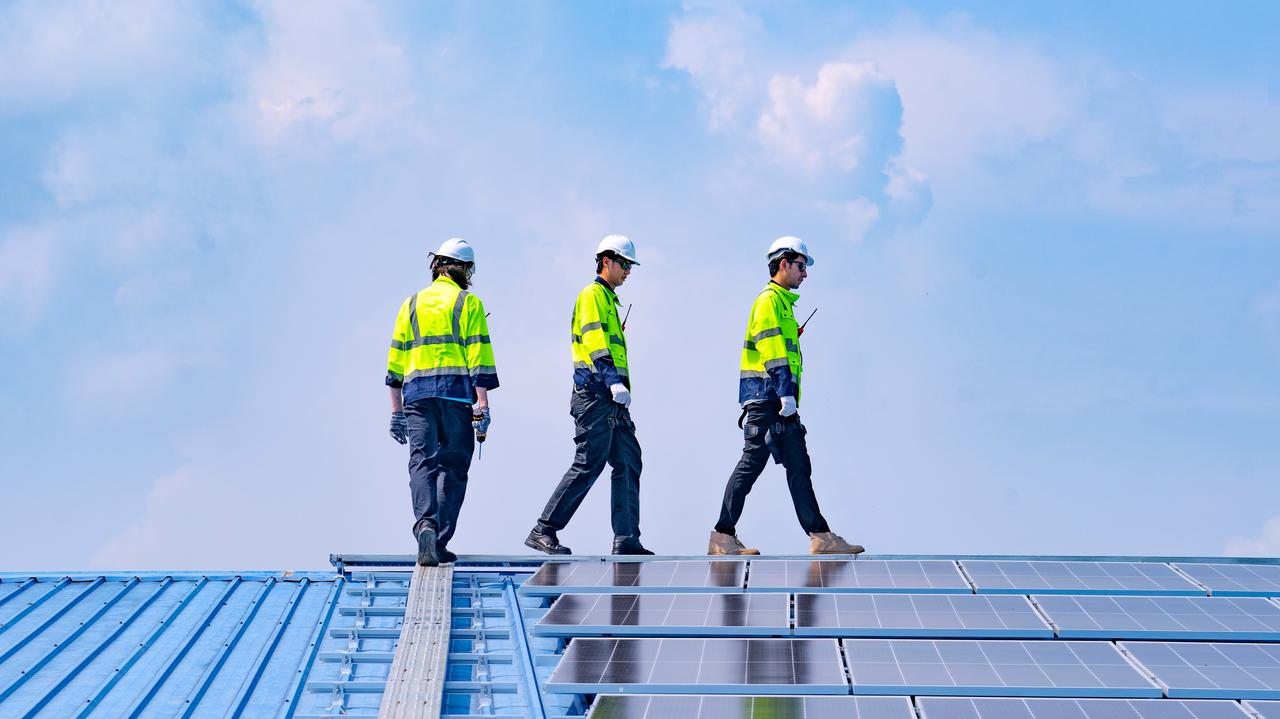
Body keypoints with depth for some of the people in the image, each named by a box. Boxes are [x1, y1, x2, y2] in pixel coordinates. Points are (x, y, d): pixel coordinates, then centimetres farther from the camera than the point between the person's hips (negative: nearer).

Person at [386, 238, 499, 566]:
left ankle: (425, 525, -27)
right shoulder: (468, 303, 5)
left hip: (418, 393, 2)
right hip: (457, 394, -2)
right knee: (453, 467, 5)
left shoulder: (412, 304, 16)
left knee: (423, 462, -2)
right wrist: (482, 403, -6)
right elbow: (479, 355, -4)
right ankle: (440, 543, 2)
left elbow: (396, 357, 15)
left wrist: (396, 409, 18)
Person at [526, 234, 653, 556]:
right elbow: (594, 341, -18)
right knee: (589, 464, -10)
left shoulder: (609, 300, 25)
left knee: (628, 462, 4)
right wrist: (614, 382, -29)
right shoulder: (592, 295, -4)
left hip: (612, 398, 10)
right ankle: (543, 531, -4)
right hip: (595, 394, -10)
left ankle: (627, 539, 3)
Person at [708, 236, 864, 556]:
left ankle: (821, 536, 5)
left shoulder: (784, 302, 24)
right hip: (766, 394, -10)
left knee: (799, 466, 6)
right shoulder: (769, 299, -6)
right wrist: (786, 393, -23)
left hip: (779, 398, 10)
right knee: (753, 461, -9)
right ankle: (722, 536, -5)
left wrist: (788, 396, 19)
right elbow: (771, 348, -17)